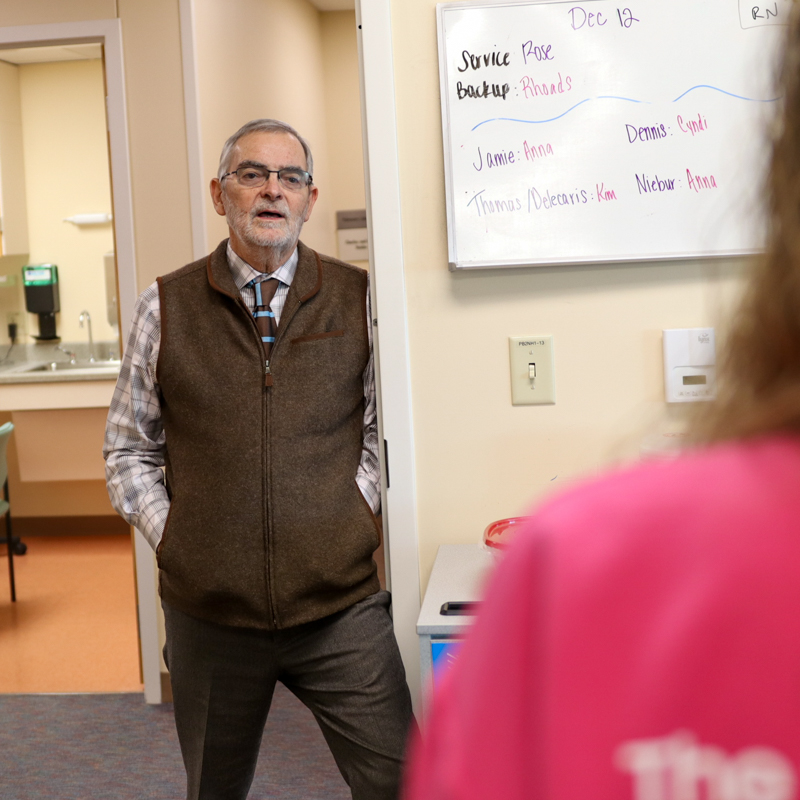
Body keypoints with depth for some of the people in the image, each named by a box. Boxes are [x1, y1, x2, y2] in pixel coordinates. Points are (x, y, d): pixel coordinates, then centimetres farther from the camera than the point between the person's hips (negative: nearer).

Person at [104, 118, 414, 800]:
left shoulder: (357, 298, 3)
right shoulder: (166, 308, 2)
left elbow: (382, 424, 8)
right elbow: (129, 449, 7)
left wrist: (352, 516, -3)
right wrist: (171, 538, -3)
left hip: (340, 604, 0)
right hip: (209, 609, 1)